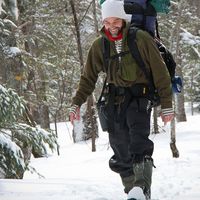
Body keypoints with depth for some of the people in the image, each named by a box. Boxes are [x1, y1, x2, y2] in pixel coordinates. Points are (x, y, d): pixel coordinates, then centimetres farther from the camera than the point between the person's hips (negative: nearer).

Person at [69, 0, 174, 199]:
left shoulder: (142, 39, -7)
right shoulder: (99, 46, 4)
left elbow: (160, 72, -2)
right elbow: (88, 77, 14)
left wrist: (166, 105, -3)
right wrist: (76, 103, 4)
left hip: (139, 96, -4)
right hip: (115, 99, 4)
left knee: (139, 140, -25)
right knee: (120, 148, 0)